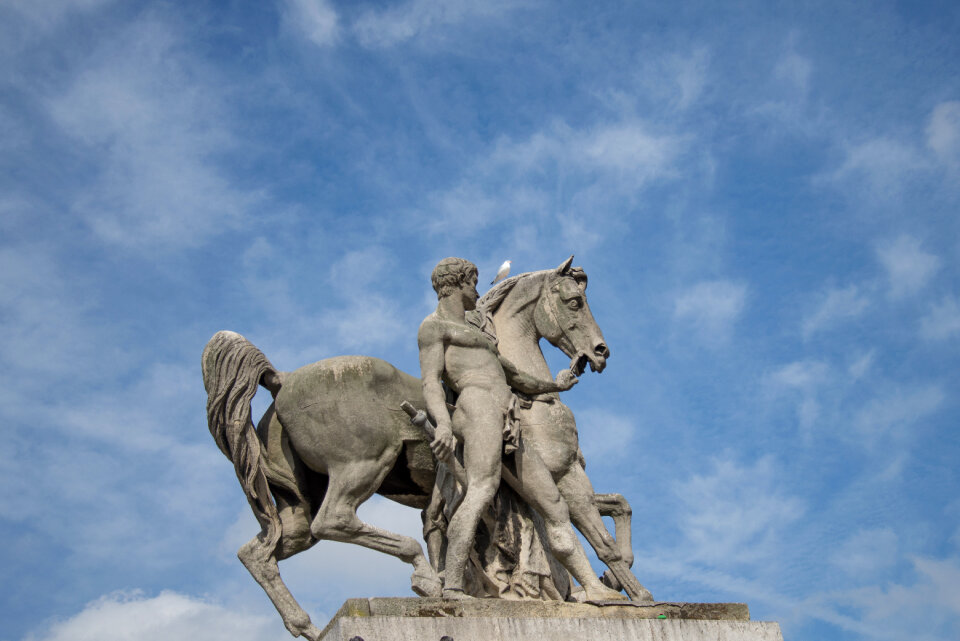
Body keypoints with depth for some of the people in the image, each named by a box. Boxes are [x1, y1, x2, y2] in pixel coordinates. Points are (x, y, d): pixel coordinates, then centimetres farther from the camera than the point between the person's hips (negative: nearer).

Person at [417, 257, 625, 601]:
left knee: (556, 509, 3)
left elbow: (513, 375, 46)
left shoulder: (474, 333, 38)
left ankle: (594, 588, 3)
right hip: (477, 404, -9)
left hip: (509, 430, 9)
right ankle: (452, 588, -43)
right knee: (482, 490, -32)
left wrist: (553, 386, 59)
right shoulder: (433, 327, 11)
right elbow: (430, 382, -5)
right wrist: (444, 424, -23)